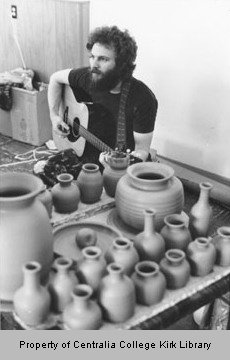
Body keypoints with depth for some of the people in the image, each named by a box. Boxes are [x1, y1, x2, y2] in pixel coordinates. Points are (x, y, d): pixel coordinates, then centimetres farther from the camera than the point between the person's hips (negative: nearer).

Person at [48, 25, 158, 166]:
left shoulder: (143, 99, -22)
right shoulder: (88, 77, -8)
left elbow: (142, 150, -18)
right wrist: (54, 115, 2)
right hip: (84, 154, 4)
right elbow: (56, 78, 12)